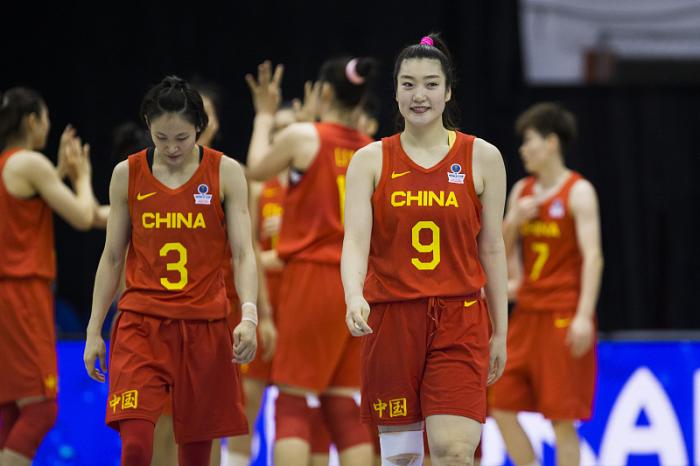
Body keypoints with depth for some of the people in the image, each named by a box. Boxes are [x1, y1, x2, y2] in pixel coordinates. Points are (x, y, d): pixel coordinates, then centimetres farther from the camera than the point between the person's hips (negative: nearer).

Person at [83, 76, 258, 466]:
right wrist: (94, 330, 8)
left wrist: (249, 316, -20)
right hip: (142, 324, 0)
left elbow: (244, 253, -4)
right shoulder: (127, 174, 3)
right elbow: (112, 257, 10)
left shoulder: (226, 173, -1)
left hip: (205, 325, 0)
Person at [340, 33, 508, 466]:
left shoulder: (482, 157, 4)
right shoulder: (370, 161, 4)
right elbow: (355, 240, -7)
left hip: (460, 321, -1)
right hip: (391, 317, 1)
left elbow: (492, 249, 8)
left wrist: (500, 332, 8)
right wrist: (354, 296, -27)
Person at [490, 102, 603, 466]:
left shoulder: (578, 192, -7)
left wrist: (584, 315, -25)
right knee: (502, 407, 3)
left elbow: (592, 256, -15)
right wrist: (513, 221, -5)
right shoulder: (521, 191, 12)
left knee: (561, 418, -5)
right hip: (527, 313, 7)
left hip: (564, 315, -7)